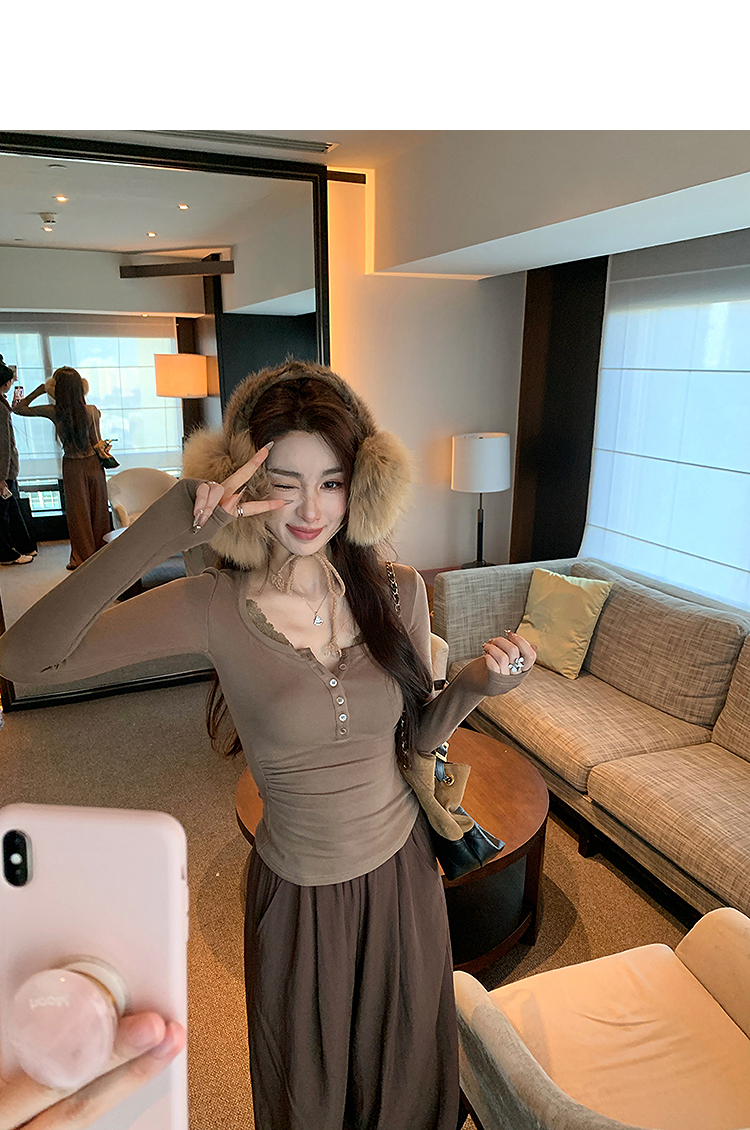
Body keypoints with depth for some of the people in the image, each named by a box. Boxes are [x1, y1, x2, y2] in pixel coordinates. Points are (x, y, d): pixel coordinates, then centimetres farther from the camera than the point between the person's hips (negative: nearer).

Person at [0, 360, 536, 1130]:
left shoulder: (399, 593, -12)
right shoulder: (216, 608, -22)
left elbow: (416, 736, 0)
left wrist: (474, 685, -18)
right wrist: (161, 531, -39)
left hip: (401, 871, 3)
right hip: (298, 893, -2)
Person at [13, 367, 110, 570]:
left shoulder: (53, 412, -13)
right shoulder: (91, 411, -12)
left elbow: (18, 407, 0)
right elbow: (98, 444, -7)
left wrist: (40, 390, 1)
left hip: (72, 467, -1)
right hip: (93, 463, 1)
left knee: (78, 512, 10)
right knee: (98, 510, 13)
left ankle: (82, 558, 16)